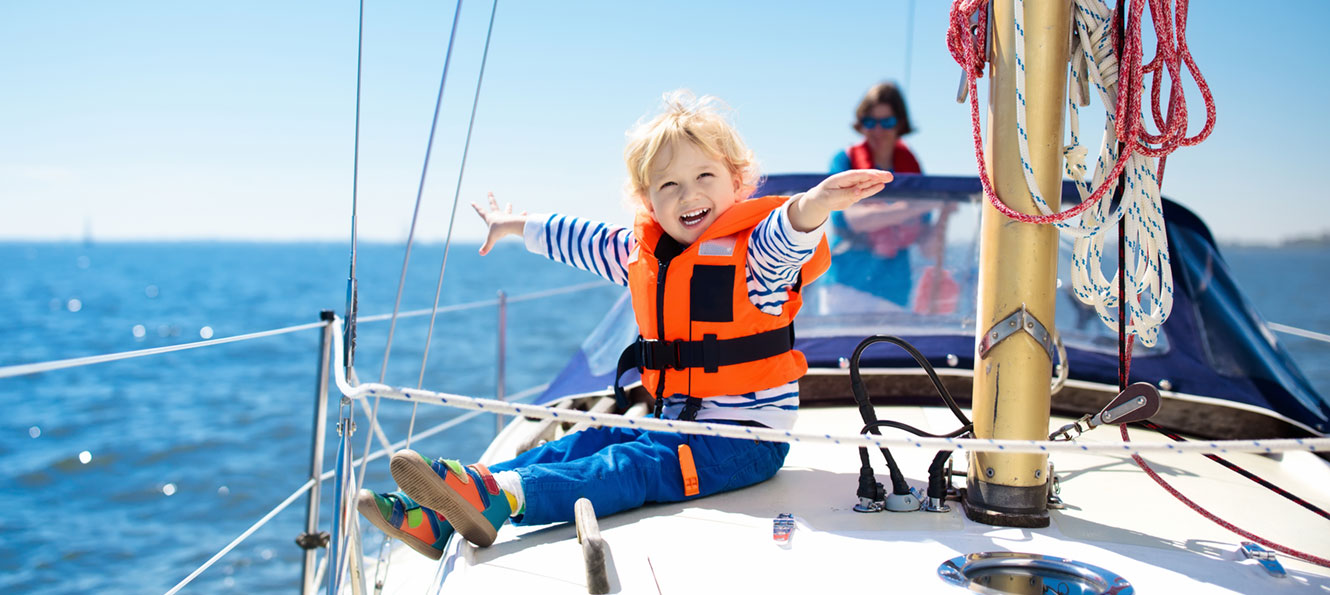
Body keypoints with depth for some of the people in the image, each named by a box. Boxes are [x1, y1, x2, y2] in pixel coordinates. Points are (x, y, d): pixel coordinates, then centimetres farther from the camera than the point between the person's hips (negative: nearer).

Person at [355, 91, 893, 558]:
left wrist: (816, 203, -58)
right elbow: (580, 239, 27)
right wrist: (517, 226, 40)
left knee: (631, 467, -27)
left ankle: (504, 498, -48)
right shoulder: (640, 252, 10)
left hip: (747, 435, -7)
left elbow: (788, 234, -34)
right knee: (584, 443, -8)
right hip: (673, 423, 7)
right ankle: (441, 519, -18)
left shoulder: (753, 251, -11)